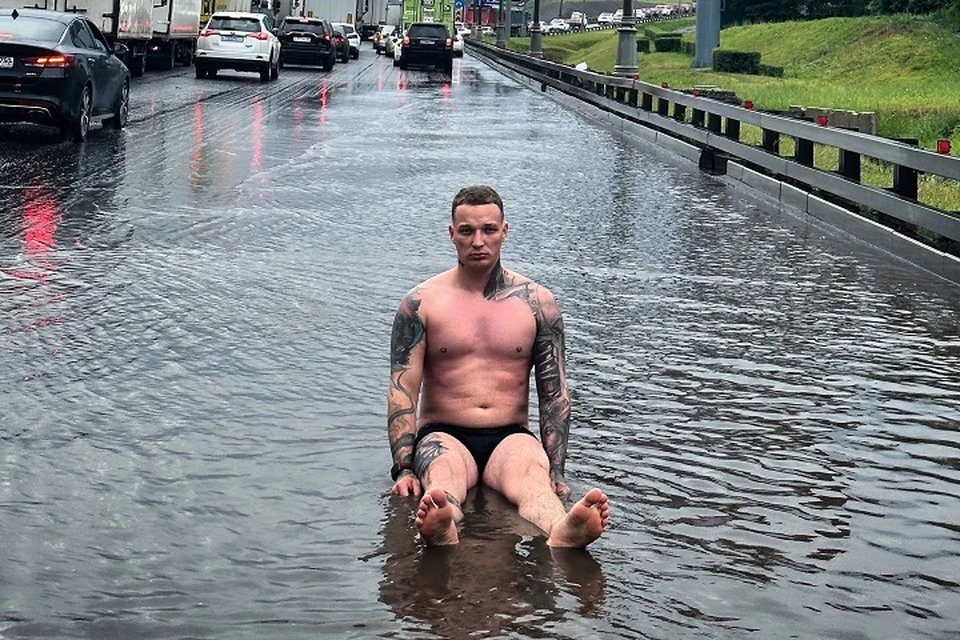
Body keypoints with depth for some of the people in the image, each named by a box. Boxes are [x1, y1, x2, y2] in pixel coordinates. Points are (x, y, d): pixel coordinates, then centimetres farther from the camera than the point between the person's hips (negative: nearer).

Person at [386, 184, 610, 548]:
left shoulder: (537, 303, 9)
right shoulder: (422, 303, 4)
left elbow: (554, 394, 6)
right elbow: (402, 390, -2)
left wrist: (557, 473, -5)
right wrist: (404, 470, -14)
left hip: (510, 438, 1)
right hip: (444, 435, -1)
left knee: (533, 476, -35)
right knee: (443, 477, -37)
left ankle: (560, 533, -68)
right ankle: (442, 534, -71)